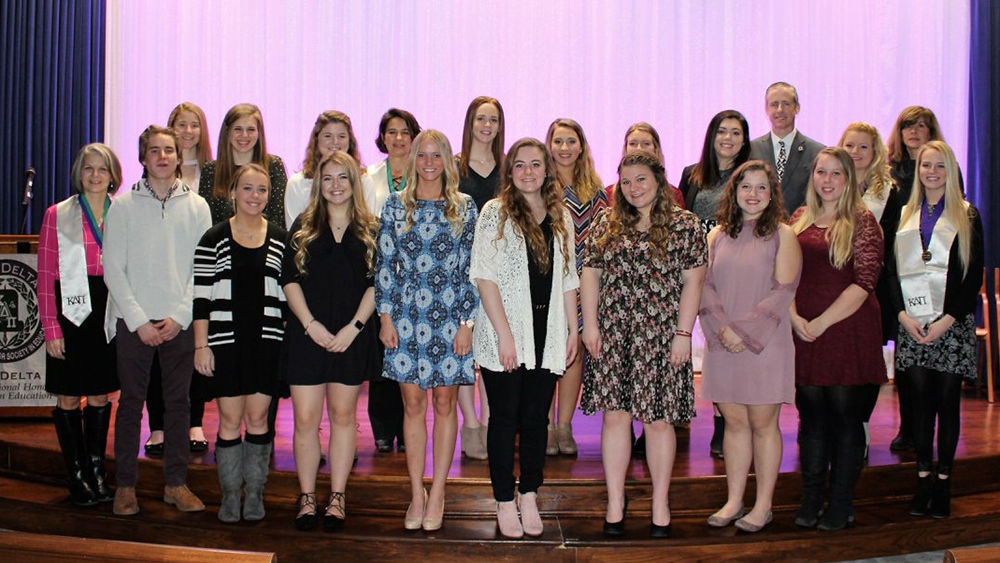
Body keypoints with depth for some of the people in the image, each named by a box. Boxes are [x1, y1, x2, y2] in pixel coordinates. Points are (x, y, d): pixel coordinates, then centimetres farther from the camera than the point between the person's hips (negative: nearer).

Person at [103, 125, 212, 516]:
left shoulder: (196, 206, 5)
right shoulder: (123, 206, 2)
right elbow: (112, 268, -1)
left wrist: (179, 316, -7)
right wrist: (139, 320, -8)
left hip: (180, 321, 1)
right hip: (133, 321, -1)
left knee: (178, 402, 5)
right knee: (131, 402, 4)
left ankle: (176, 483, 15)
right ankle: (125, 485, 13)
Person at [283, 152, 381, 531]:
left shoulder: (370, 231, 6)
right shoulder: (303, 227, 7)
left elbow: (376, 285, 1)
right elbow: (289, 279, 1)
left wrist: (354, 327, -10)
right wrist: (311, 324, -10)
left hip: (352, 337, 0)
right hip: (308, 335, 0)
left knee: (343, 415, 7)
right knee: (305, 418, -1)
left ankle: (337, 496, 15)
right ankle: (307, 497, 11)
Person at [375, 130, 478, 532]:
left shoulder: (464, 207, 3)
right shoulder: (396, 205, 5)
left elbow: (471, 268, 1)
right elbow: (385, 265, 5)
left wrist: (467, 322, -4)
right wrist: (386, 317, -1)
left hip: (450, 317, -1)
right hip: (407, 316, 1)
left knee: (445, 403, 5)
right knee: (413, 403, 4)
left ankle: (437, 494, 15)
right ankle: (416, 494, 15)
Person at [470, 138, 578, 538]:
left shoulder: (561, 216, 10)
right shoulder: (495, 213, -4)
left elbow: (568, 278, 15)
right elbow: (485, 277, -10)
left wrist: (573, 328, 9)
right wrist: (505, 335, -15)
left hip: (546, 334, 4)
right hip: (504, 334, -4)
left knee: (536, 418, 7)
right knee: (505, 418, 4)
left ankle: (529, 496, 20)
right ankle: (504, 502, 14)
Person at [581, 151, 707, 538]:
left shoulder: (685, 225, 2)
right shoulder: (607, 224, 10)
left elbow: (692, 282, -2)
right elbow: (590, 274, 9)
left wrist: (683, 333, -8)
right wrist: (590, 324, 1)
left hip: (661, 338, -2)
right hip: (612, 336, 2)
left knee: (658, 419, 3)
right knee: (615, 414, 2)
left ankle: (660, 505, 15)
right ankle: (615, 503, 11)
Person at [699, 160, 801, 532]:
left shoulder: (782, 235, -1)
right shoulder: (718, 235, 10)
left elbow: (783, 293, -8)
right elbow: (706, 286, 5)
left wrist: (745, 331, -14)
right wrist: (723, 329, -11)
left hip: (766, 343, -3)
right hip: (723, 344, 3)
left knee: (763, 423, 3)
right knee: (734, 422, 8)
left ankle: (763, 506, 12)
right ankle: (734, 502, 17)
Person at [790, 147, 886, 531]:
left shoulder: (862, 222, -2)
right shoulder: (800, 219, 11)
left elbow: (864, 282, -10)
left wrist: (822, 322, -14)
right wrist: (794, 318, -7)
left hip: (848, 331, -4)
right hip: (804, 335, 4)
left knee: (846, 416, 3)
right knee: (811, 414, 9)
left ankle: (841, 504, 13)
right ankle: (811, 499, 19)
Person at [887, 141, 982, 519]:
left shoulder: (966, 216, 4)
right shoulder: (905, 215, 13)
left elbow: (974, 275, -1)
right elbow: (892, 270, 9)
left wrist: (948, 319, -11)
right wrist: (903, 315, -5)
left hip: (952, 324, -2)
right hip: (912, 324, 2)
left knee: (947, 401, 1)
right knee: (921, 399, 4)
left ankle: (943, 480, 8)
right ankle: (922, 477, 10)